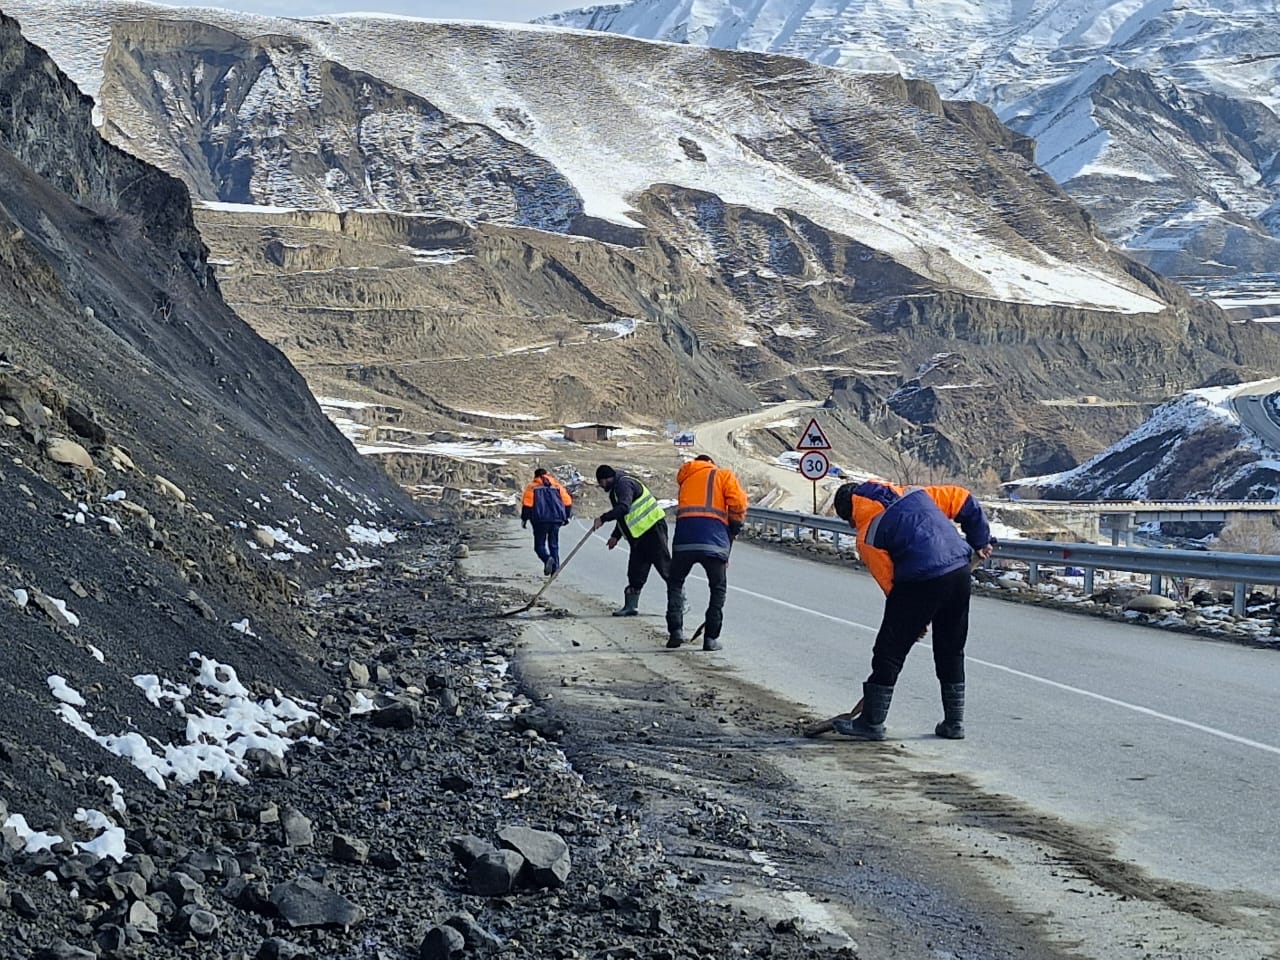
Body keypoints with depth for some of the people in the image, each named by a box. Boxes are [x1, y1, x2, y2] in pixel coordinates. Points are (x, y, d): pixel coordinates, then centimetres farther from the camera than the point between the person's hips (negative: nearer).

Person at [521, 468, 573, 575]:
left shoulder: (532, 486, 9)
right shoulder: (557, 485, 17)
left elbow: (527, 503, -2)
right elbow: (567, 501, 11)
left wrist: (524, 519, 6)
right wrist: (568, 516, 21)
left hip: (540, 520, -3)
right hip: (556, 519, 3)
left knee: (539, 545, 5)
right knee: (554, 544, 14)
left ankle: (547, 559, -25)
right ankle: (555, 569, 6)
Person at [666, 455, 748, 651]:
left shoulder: (686, 478, 28)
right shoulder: (723, 475, 16)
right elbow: (738, 502, 1)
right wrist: (734, 528, 15)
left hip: (684, 538, 2)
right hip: (714, 540, -2)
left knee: (675, 583, 20)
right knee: (718, 588, 12)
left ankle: (675, 630, 7)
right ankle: (711, 638, 6)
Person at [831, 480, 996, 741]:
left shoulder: (867, 538, 3)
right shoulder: (914, 494, 17)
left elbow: (890, 583, 3)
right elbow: (962, 500, 16)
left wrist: (913, 620, 13)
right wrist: (980, 539, 24)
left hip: (921, 582, -6)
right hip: (960, 570, 6)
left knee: (889, 653, 7)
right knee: (952, 652, 20)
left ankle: (872, 723, 14)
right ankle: (954, 723, 27)